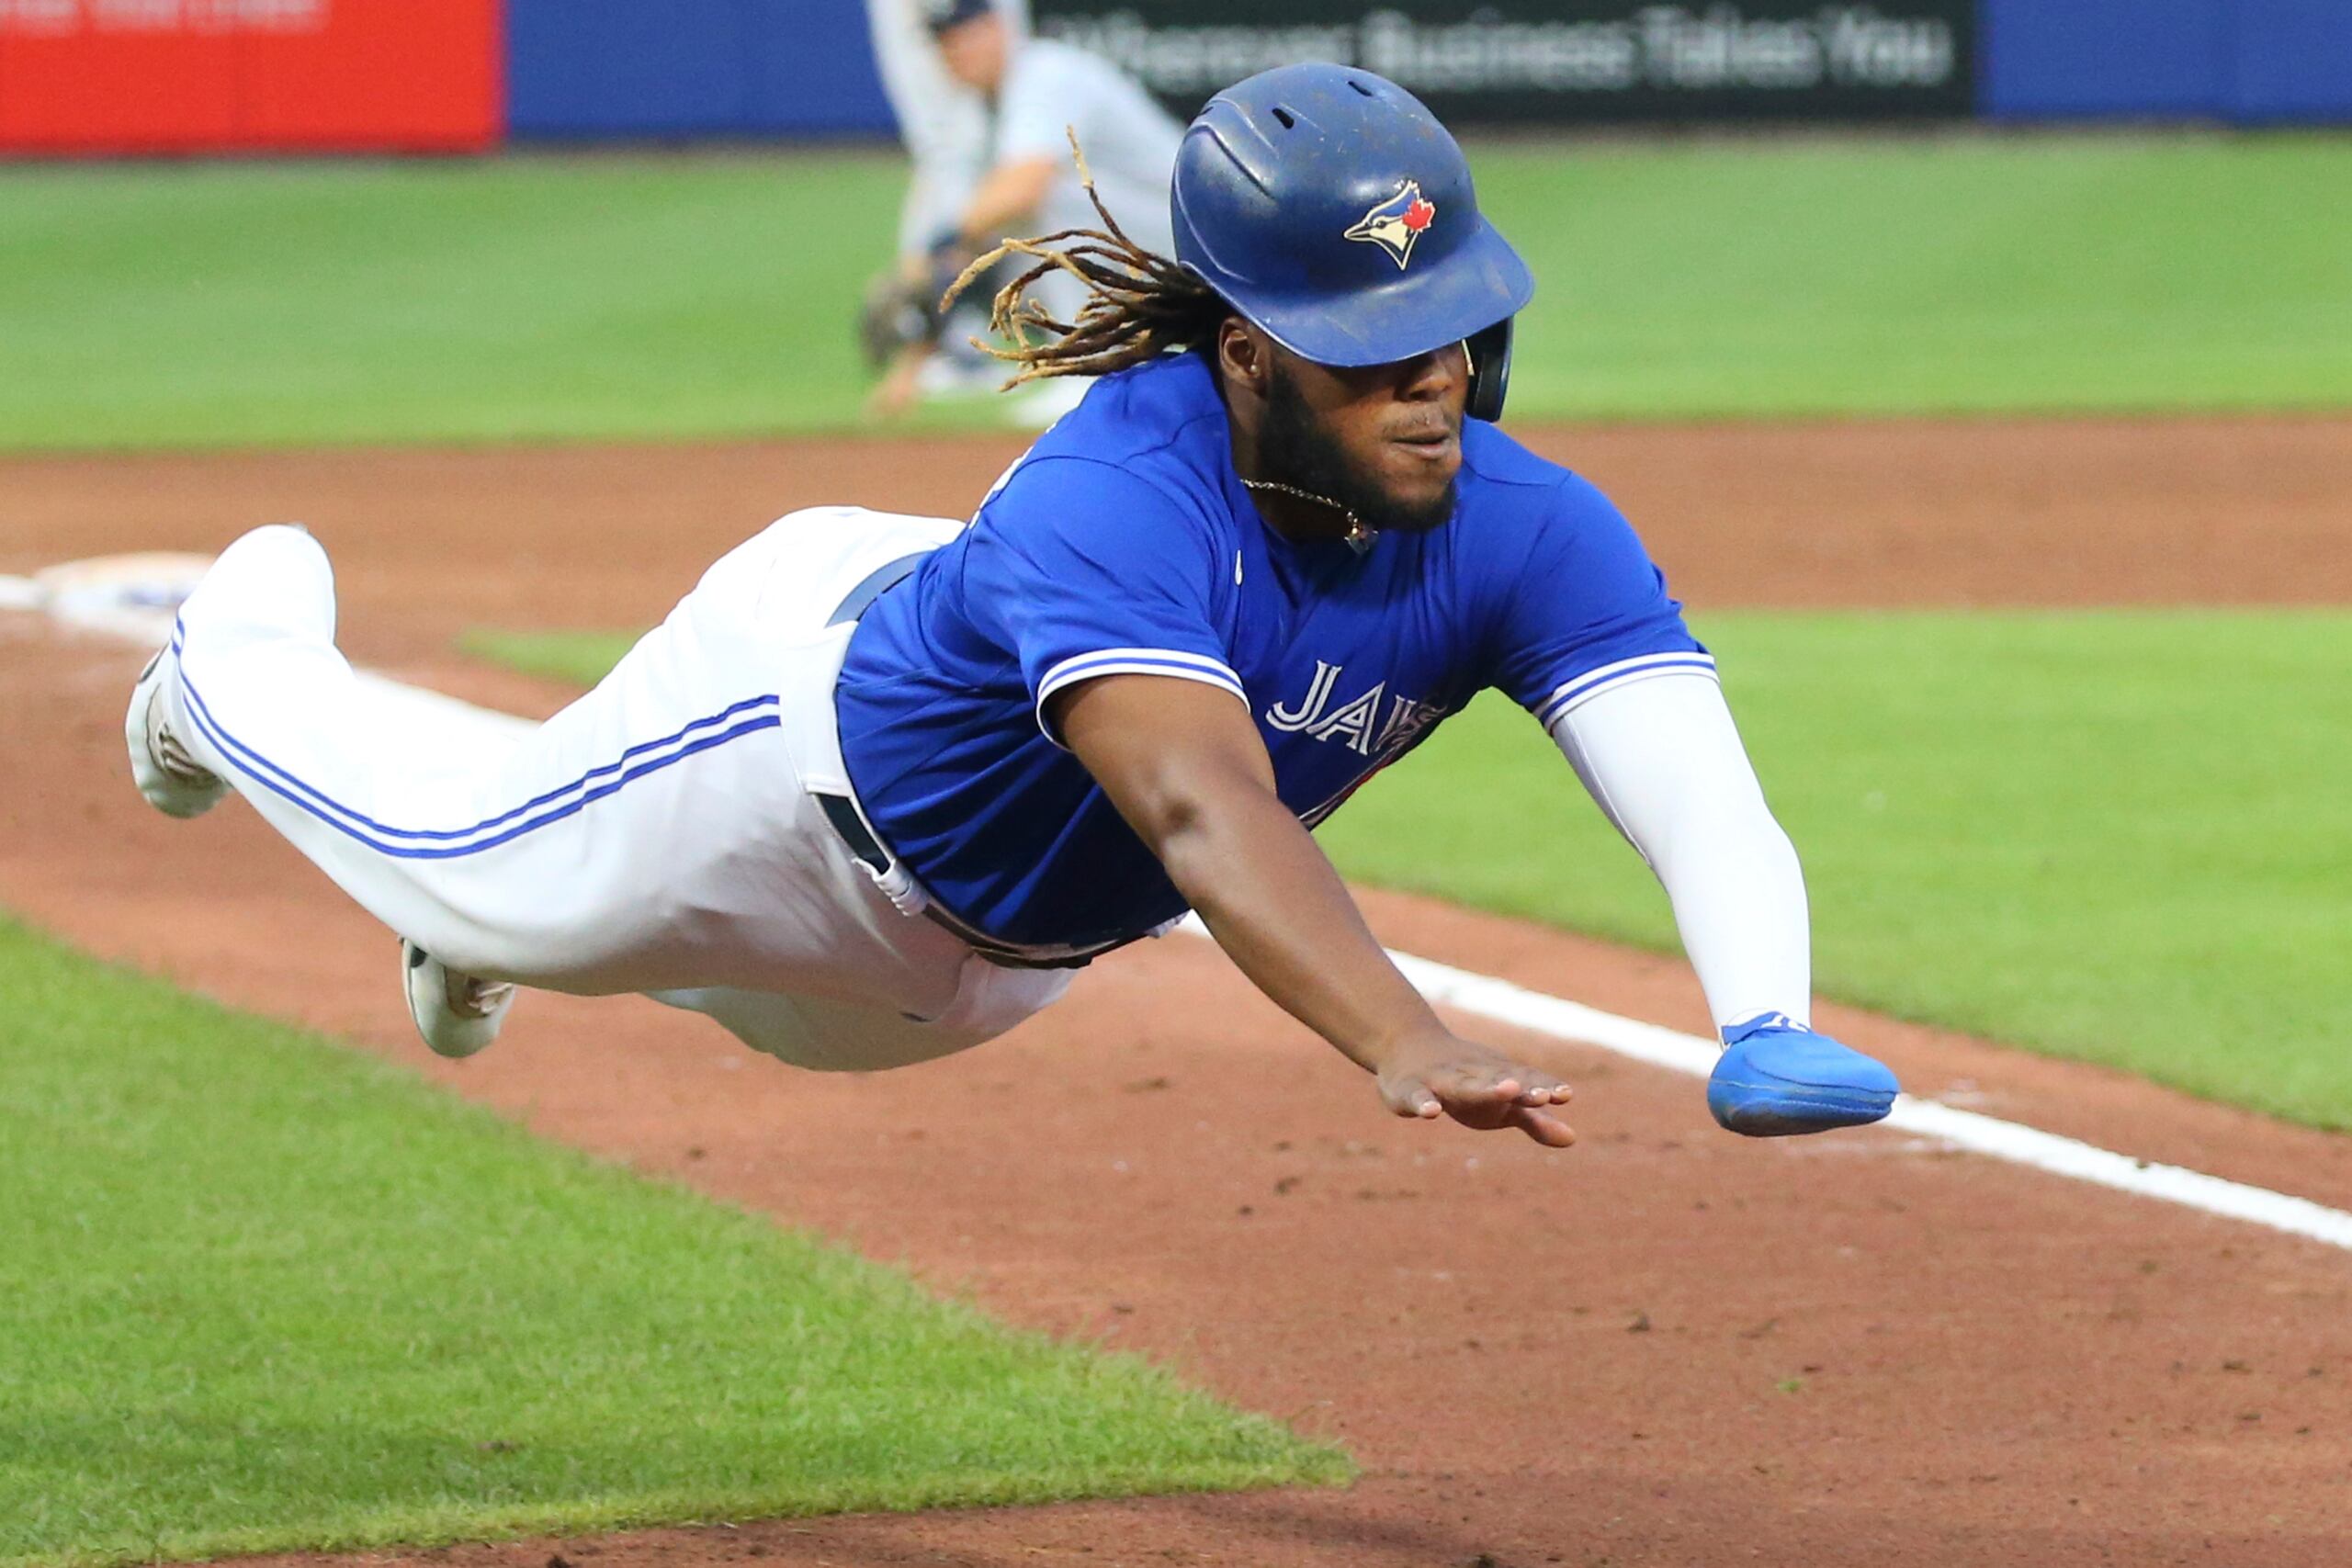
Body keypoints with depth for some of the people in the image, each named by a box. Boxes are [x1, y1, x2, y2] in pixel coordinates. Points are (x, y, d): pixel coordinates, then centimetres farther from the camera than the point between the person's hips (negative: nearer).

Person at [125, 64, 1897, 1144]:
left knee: (806, 1008, 35)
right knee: (456, 859, 21)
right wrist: (1403, 1046, -77)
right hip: (815, 705, -5)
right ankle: (250, 642, 53)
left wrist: (1765, 1031, -65)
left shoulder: (1526, 532, -32)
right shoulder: (1114, 498, -46)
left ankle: (488, 937, 66)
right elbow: (1204, 807, -62)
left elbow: (1702, 790, -45)